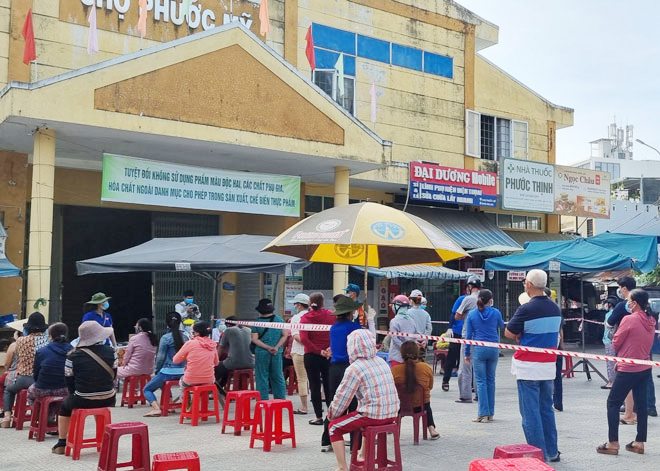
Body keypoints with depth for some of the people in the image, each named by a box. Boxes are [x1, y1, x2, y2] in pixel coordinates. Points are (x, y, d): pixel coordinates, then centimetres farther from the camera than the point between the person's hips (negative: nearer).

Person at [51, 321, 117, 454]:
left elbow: (69, 381, -2)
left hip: (82, 401, -2)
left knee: (65, 406, 29)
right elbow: (114, 375, 5)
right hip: (108, 400, 2)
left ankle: (61, 444, 33)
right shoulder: (110, 352, -5)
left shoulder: (73, 356, -10)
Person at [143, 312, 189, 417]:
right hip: (182, 372, 6)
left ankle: (156, 408, -12)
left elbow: (161, 357, -8)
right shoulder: (185, 337, 3)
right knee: (162, 382, 36)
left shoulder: (165, 338, -11)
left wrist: (156, 371, 5)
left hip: (168, 372, -6)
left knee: (147, 389, 10)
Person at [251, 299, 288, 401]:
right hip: (277, 354, 3)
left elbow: (254, 339, -10)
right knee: (278, 377, 12)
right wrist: (277, 347, -8)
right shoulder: (279, 320, 2)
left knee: (262, 378, 5)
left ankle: (263, 400, 7)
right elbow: (285, 335, -1)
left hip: (261, 353, -2)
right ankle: (281, 398, 15)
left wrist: (268, 348, -13)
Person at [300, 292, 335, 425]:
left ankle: (319, 417, 7)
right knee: (328, 385, 12)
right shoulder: (331, 315, 0)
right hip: (329, 356, 2)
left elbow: (303, 339, -16)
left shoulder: (305, 318, -5)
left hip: (311, 355, -2)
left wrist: (318, 351, -14)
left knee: (315, 386, 5)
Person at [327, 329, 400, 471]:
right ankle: (363, 456, 45)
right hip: (392, 414, 8)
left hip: (373, 415, -8)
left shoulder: (354, 369, -11)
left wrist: (332, 415, 8)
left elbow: (342, 397, -9)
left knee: (334, 427, 6)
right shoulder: (381, 361, 11)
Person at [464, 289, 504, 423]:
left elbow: (468, 335, 1)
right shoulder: (496, 313, 0)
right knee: (491, 380, 11)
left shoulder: (472, 314, -1)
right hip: (493, 349, 2)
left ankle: (483, 414, -5)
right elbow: (501, 326, 21)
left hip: (478, 349, -2)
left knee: (481, 381, 0)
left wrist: (467, 353, 8)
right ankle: (490, 413, 16)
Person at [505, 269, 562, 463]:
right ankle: (552, 452, 22)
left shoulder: (526, 310, -15)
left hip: (528, 366, -7)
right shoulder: (556, 308, 6)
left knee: (530, 411, 0)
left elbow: (509, 333, -6)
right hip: (549, 365, 7)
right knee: (547, 409, 17)